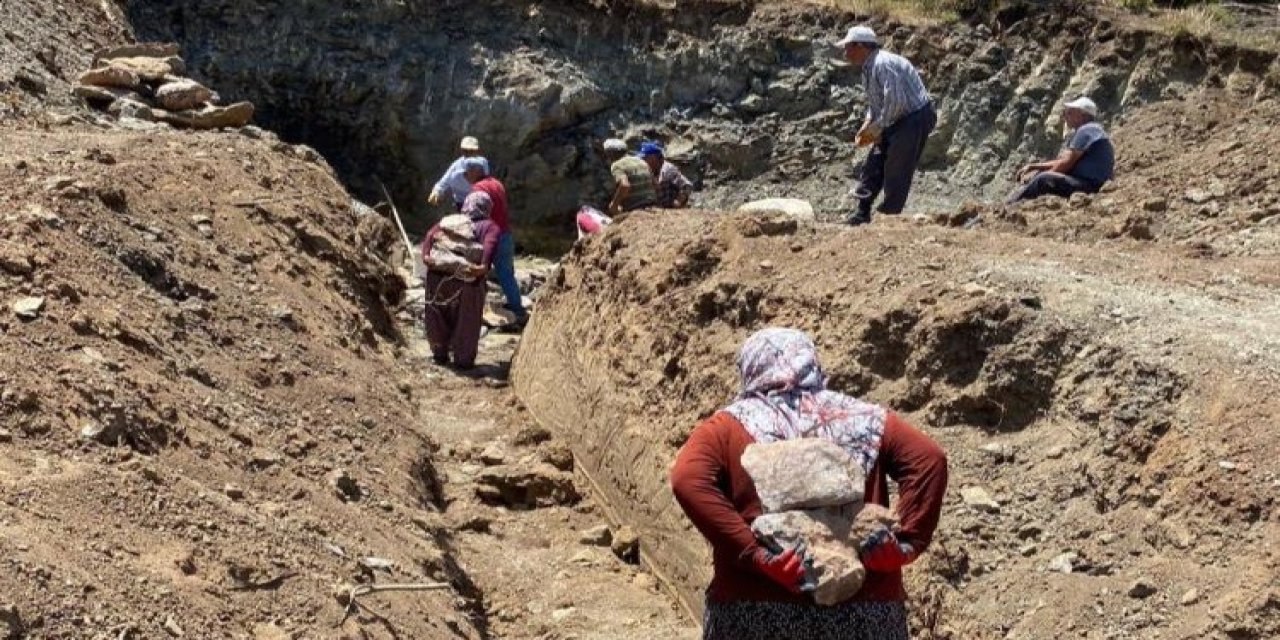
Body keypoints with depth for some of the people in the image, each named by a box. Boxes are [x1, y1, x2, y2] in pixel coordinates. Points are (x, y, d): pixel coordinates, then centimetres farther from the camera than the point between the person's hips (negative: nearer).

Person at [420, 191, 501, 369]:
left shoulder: (448, 220, 25)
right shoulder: (489, 227, 13)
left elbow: (430, 235, 8)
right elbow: (491, 243, -9)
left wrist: (426, 255, -1)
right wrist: (485, 266, -19)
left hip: (437, 272, 4)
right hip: (466, 276, -4)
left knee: (438, 317, 19)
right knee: (466, 320, 11)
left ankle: (439, 354, 31)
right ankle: (463, 359, 16)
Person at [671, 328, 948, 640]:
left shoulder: (727, 427, 5)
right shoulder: (861, 419, 12)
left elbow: (687, 480, -13)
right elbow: (930, 458, 0)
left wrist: (752, 553, -17)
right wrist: (907, 542, -6)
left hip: (756, 614, -2)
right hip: (864, 612, 2)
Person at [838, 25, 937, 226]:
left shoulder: (883, 64, -23)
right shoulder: (868, 68, 10)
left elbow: (895, 102, -29)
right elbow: (874, 102, 21)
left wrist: (875, 129, -20)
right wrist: (867, 125, 4)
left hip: (916, 117, -10)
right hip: (898, 120, 10)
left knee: (896, 173, -6)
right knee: (873, 166, 9)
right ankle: (862, 213, 16)